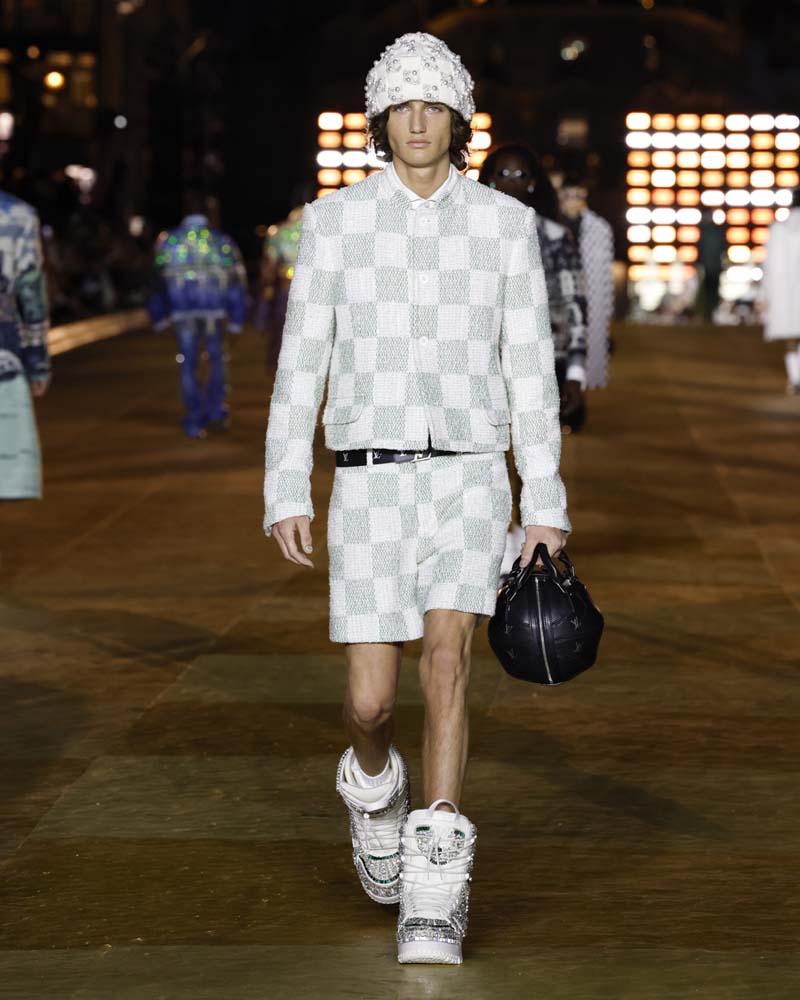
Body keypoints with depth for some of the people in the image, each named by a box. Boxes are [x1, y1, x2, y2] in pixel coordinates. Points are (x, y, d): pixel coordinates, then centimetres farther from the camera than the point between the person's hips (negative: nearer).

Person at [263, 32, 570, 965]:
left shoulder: (506, 223, 4)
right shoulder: (334, 220, 3)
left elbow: (531, 371, 5)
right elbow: (301, 363, 3)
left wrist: (546, 508, 2)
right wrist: (285, 495, -4)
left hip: (470, 479, 0)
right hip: (371, 484, 0)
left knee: (446, 655, -21)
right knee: (370, 699, -5)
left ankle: (435, 896, -16)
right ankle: (374, 784, 34)